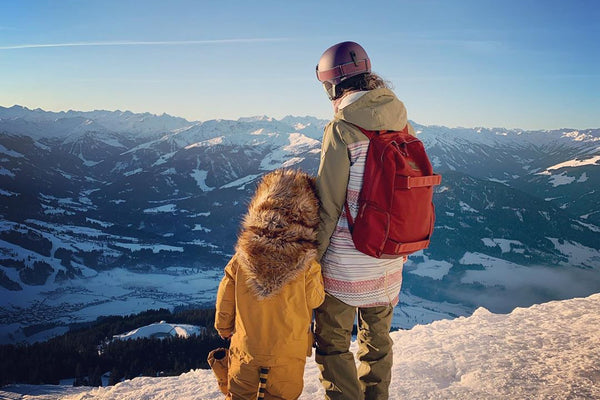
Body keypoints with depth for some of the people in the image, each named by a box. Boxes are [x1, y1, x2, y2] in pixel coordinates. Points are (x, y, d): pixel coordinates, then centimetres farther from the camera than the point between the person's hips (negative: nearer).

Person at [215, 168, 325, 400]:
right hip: (288, 350, -1)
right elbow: (315, 300, -7)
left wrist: (224, 328, 16)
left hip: (247, 345, 2)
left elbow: (226, 297, -2)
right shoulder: (307, 263, -23)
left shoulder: (243, 256, -15)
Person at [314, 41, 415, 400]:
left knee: (333, 342, 12)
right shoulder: (403, 124, 1)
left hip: (346, 262, -6)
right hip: (391, 259, 7)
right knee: (378, 337, 24)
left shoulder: (343, 129, -17)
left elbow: (329, 206, -17)